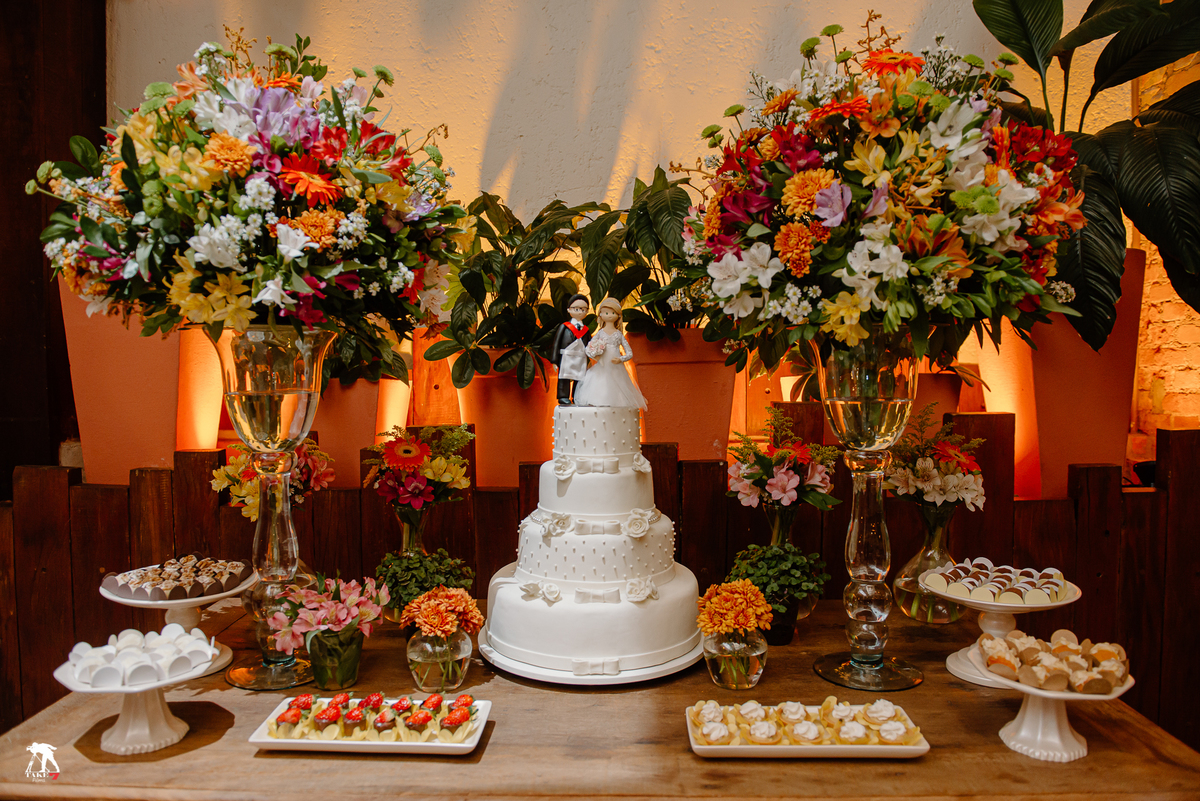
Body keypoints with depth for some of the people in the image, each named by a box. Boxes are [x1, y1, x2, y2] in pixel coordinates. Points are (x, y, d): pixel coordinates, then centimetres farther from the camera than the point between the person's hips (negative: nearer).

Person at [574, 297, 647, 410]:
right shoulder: (600, 332, 9)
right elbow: (588, 349, 9)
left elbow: (630, 353, 6)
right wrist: (594, 355, -12)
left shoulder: (619, 334, 7)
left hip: (616, 368, 0)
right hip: (601, 369, 1)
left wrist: (620, 359, -12)